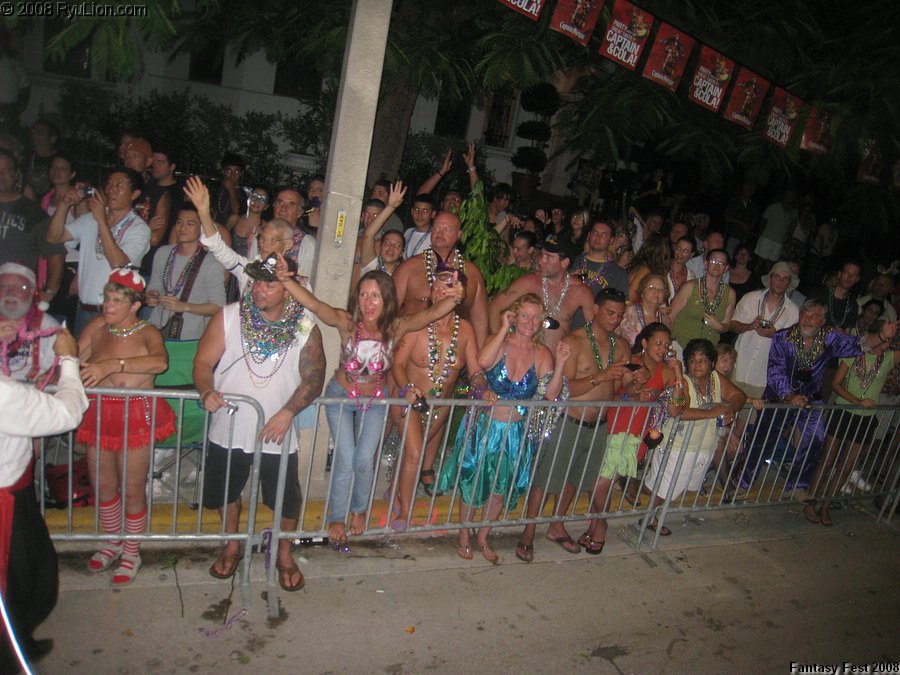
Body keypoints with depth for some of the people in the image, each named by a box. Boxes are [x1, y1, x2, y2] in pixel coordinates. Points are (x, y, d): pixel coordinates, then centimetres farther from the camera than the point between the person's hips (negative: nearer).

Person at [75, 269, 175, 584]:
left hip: (135, 418, -4)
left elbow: (160, 361, -34)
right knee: (103, 486, 18)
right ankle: (113, 543, 43)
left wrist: (113, 364, -44)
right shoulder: (97, 326, -1)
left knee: (132, 490, 7)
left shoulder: (147, 332, -14)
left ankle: (132, 553, 30)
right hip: (99, 415, 5)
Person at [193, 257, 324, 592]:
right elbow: (203, 360, -7)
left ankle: (284, 555, 38)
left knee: (286, 498, 10)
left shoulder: (306, 328, -8)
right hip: (229, 429, 2)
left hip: (277, 433, -1)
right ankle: (232, 545, 47)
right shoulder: (228, 316, -8)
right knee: (224, 491, 19)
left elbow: (313, 378, -7)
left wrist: (287, 413, -20)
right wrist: (207, 391, -27)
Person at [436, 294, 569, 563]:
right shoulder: (499, 342, -11)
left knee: (501, 490, 14)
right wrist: (504, 328, -29)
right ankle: (463, 536, 33)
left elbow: (550, 394, -10)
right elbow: (483, 362, -33)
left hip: (515, 433, 3)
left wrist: (560, 364, -21)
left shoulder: (542, 354, -4)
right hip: (485, 426, -3)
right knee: (472, 484, 10)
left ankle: (482, 537, 37)